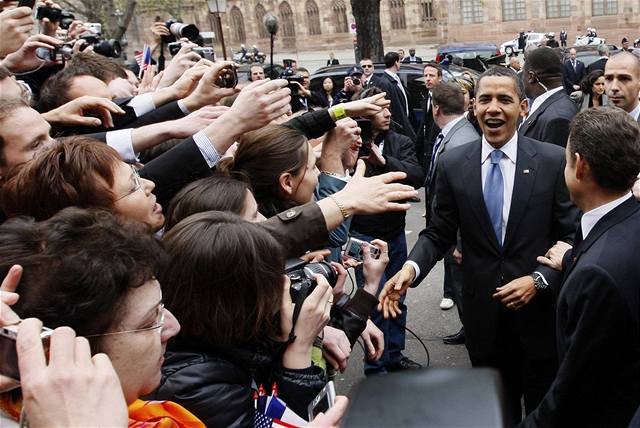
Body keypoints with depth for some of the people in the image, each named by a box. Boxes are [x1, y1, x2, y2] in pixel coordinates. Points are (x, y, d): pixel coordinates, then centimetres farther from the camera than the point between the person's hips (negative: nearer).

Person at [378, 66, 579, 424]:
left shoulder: (554, 161, -8)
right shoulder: (452, 165, -2)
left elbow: (572, 236, -5)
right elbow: (439, 234, 1)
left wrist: (539, 279, -18)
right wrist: (411, 268, -17)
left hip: (539, 310, -1)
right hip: (483, 313, 1)